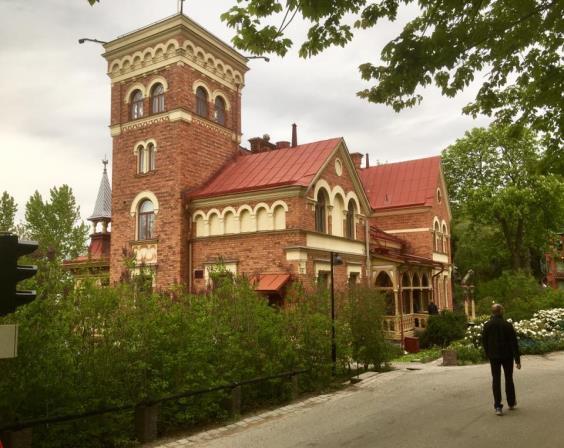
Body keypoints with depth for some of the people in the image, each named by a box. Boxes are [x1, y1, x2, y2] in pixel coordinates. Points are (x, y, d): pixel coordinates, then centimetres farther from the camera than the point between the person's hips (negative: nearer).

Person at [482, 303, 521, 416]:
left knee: (496, 380, 4)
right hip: (507, 356, -1)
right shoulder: (507, 325, -11)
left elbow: (484, 342, 2)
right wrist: (517, 359, -9)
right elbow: (514, 343, -12)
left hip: (494, 356, 1)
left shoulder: (487, 325, -5)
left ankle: (498, 407, -2)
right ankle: (511, 403, 29)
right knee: (509, 378, 16)